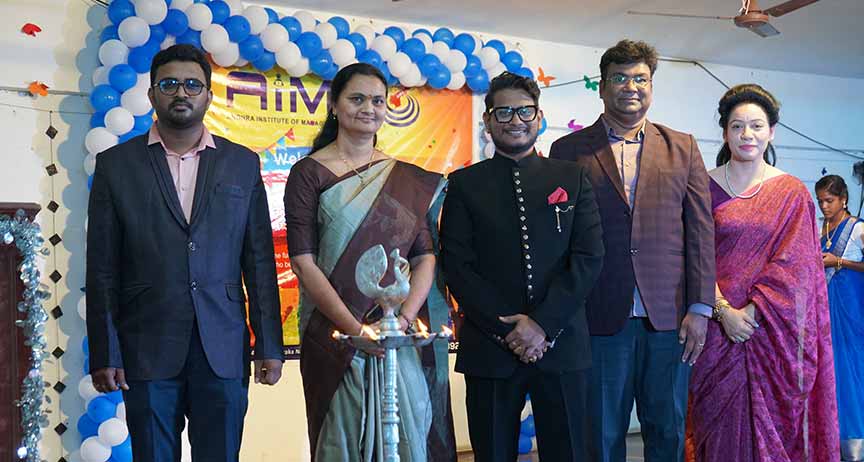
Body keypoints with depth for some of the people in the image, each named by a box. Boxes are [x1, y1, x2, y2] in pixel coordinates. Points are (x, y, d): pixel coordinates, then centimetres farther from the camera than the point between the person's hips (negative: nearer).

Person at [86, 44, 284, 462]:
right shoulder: (116, 164, 5)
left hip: (223, 348, 1)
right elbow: (102, 268, 3)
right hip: (147, 349, -1)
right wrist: (104, 353, -2)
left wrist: (269, 346, 1)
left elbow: (259, 261, 6)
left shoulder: (243, 164, 8)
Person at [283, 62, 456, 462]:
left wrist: (404, 318, -14)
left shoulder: (408, 179, 8)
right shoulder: (309, 173, -1)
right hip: (333, 334, -2)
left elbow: (425, 257, 3)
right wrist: (356, 328, -16)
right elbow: (303, 263, -8)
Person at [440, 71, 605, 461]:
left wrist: (543, 323, -11)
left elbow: (589, 257, -1)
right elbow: (457, 266, -2)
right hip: (489, 351, 0)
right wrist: (507, 330, -11)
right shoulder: (464, 184, 5)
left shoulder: (572, 179, 8)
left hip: (562, 345, 1)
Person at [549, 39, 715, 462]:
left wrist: (700, 308, -1)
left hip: (669, 317, 2)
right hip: (601, 319, -1)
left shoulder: (682, 148, 9)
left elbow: (700, 232, 6)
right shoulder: (568, 151, 4)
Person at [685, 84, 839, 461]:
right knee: (720, 426, 5)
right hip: (717, 330, 0)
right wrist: (724, 310, -13)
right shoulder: (705, 187, 3)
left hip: (773, 330, 0)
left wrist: (752, 311, -14)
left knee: (770, 421, 6)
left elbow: (792, 265, -4)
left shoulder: (792, 193, 3)